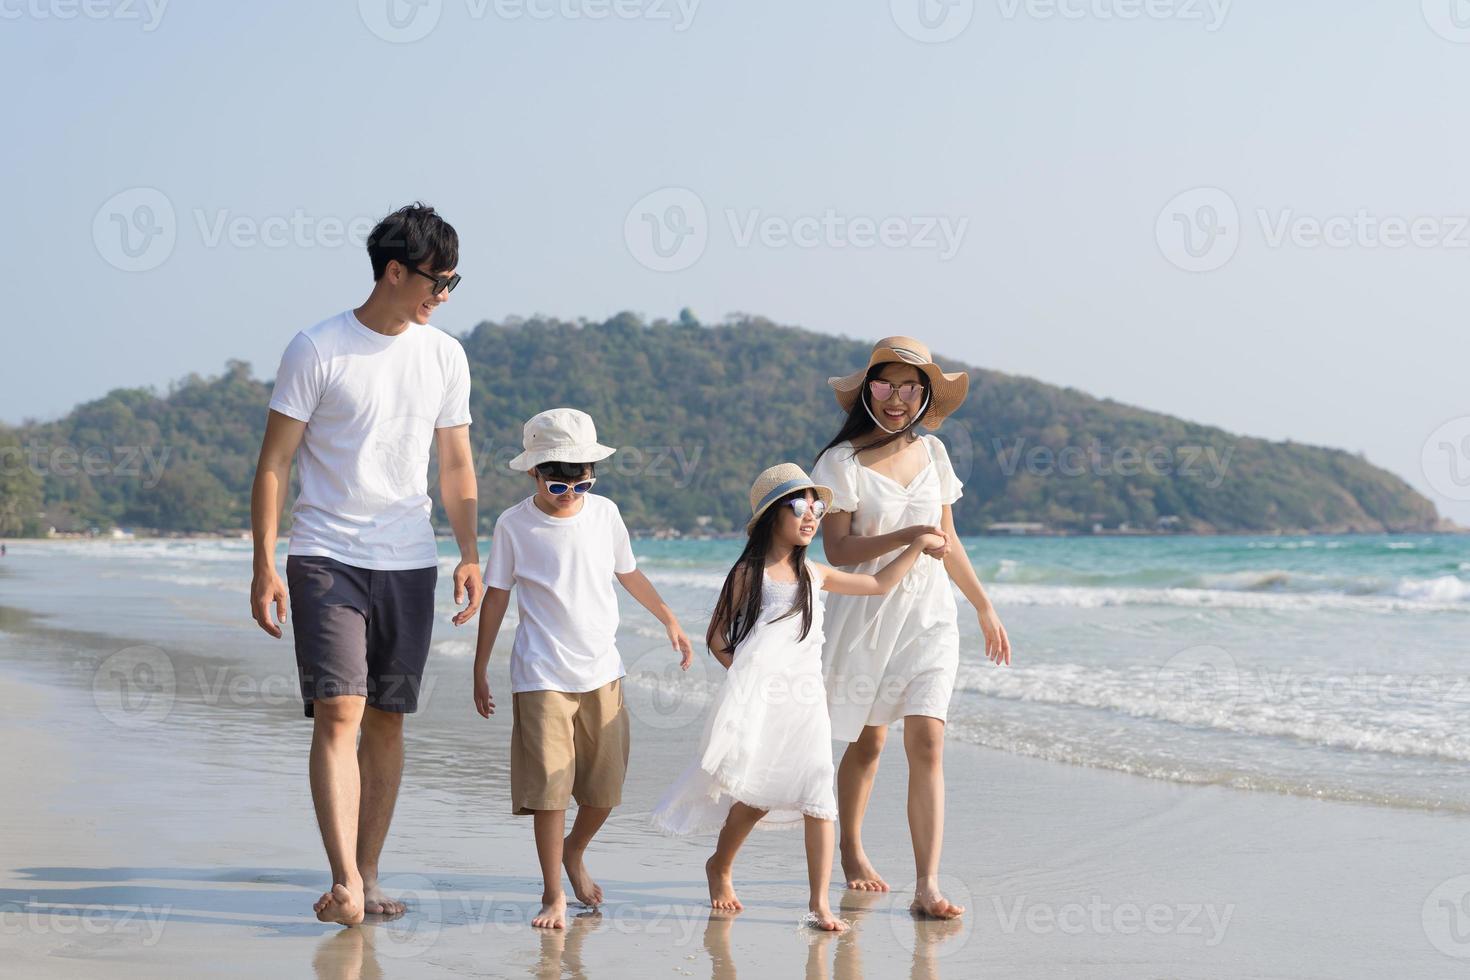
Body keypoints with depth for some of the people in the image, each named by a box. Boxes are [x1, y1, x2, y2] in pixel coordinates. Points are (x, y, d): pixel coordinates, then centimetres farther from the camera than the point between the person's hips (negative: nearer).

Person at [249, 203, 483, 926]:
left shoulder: (444, 356, 10)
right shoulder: (316, 350, -5)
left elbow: (456, 466, 17)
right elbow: (273, 463, -3)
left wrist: (470, 554, 6)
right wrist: (264, 566, -9)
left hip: (410, 566, 4)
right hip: (326, 559, -4)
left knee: (386, 720, 6)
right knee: (337, 711, -15)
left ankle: (369, 875, 15)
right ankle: (344, 882, -19)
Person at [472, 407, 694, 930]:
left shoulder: (604, 513, 3)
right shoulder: (514, 525, -6)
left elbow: (629, 574, 19)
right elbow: (496, 597, 1)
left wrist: (670, 621, 25)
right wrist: (479, 672, 3)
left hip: (602, 671, 4)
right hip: (542, 676, -4)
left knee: (604, 786, 7)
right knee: (549, 785, -8)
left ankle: (574, 852, 35)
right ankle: (553, 894, 2)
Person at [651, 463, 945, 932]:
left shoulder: (813, 574, 15)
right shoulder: (749, 573, 1)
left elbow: (878, 584, 23)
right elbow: (716, 635, 6)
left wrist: (916, 546, 18)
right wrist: (741, 672, -7)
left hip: (805, 702, 4)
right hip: (759, 699, -4)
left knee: (818, 797, -9)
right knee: (758, 796, -2)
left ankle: (819, 902, -8)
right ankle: (720, 866, 26)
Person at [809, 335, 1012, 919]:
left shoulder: (931, 453, 8)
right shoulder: (842, 462, -7)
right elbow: (837, 550, -13)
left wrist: (985, 608, 20)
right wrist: (905, 537, -25)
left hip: (929, 615, 3)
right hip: (867, 614, -3)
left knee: (927, 742, -10)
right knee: (866, 743, 10)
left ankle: (927, 886, -14)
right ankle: (851, 853, 35)